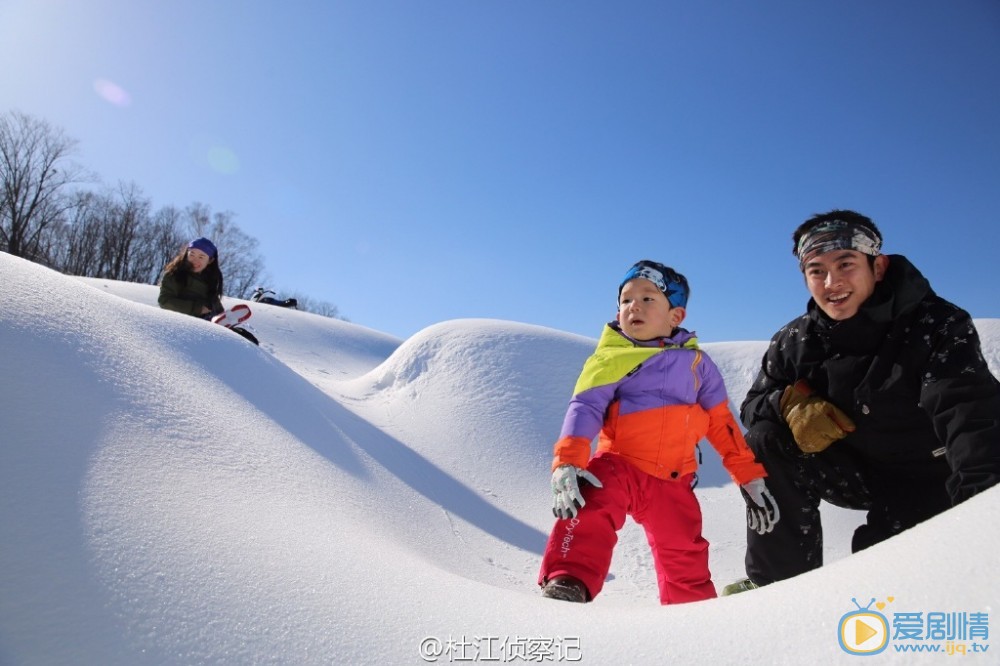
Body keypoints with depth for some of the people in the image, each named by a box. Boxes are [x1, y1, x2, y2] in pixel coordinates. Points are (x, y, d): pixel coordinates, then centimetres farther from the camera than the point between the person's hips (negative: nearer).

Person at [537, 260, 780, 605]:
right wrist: (567, 464, -30)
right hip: (617, 464, -3)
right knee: (591, 512, -30)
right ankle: (567, 582, -32)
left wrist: (750, 477, 9)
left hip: (672, 481, 3)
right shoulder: (610, 359, -3)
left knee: (686, 559, 10)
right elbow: (585, 408, -15)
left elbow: (722, 422, 10)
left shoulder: (696, 362, 6)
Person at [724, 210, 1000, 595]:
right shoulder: (795, 341, -10)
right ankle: (781, 578, -8)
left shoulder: (937, 328, -21)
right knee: (764, 443, -20)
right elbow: (754, 404, -5)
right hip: (855, 472, 3)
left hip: (929, 480, -3)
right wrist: (789, 402, -30)